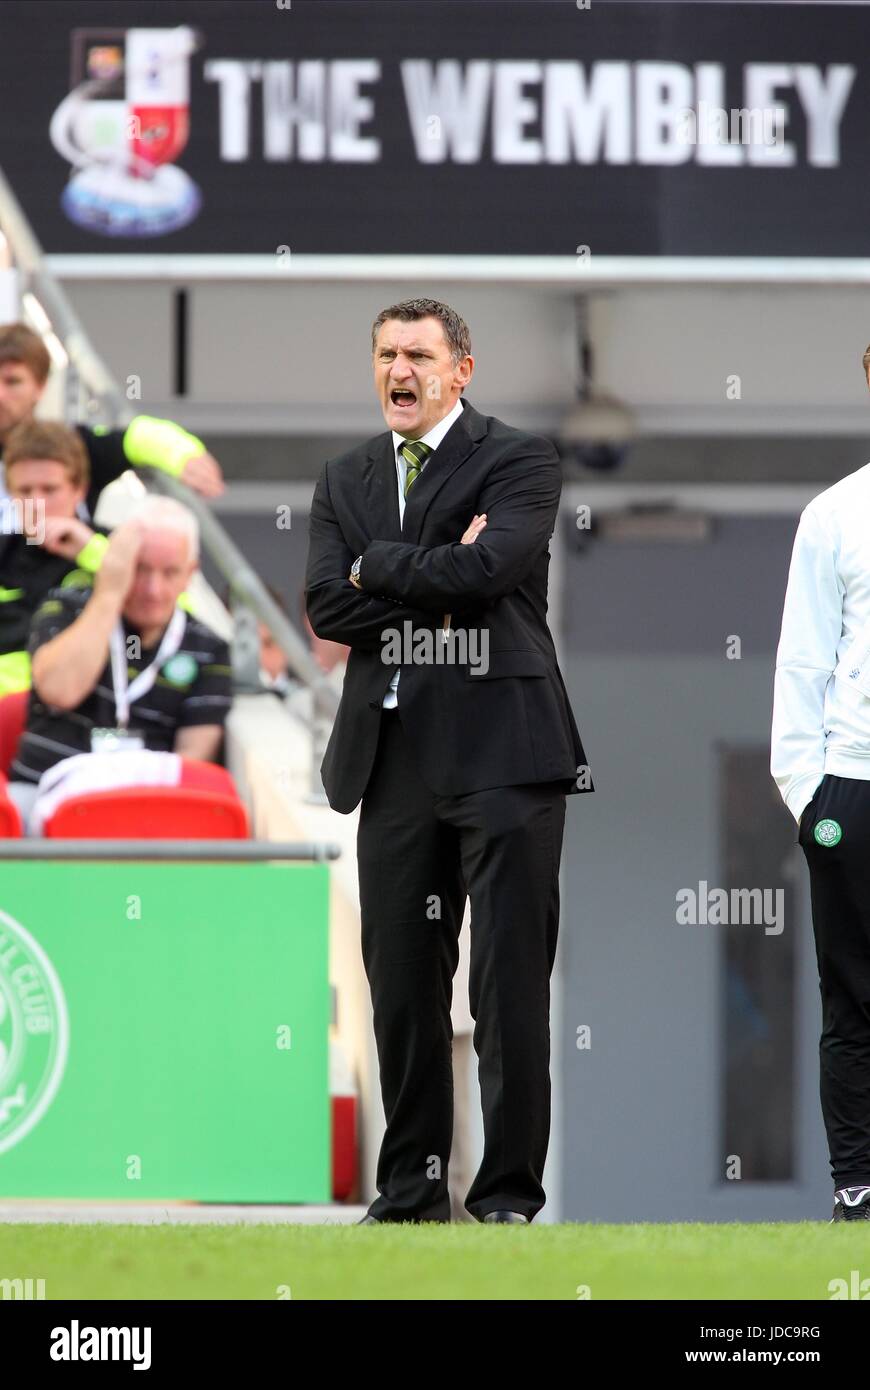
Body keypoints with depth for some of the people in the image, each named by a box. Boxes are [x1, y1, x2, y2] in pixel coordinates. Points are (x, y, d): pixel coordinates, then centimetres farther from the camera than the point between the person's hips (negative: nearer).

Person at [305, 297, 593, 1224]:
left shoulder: (517, 462, 1)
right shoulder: (344, 480, 16)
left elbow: (485, 567, -17)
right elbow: (326, 606, 2)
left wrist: (377, 566, -3)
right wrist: (436, 581, -8)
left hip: (499, 754, -5)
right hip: (391, 756, 5)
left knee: (510, 980, -5)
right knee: (400, 980, 7)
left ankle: (509, 1192, -2)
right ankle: (410, 1188, 15)